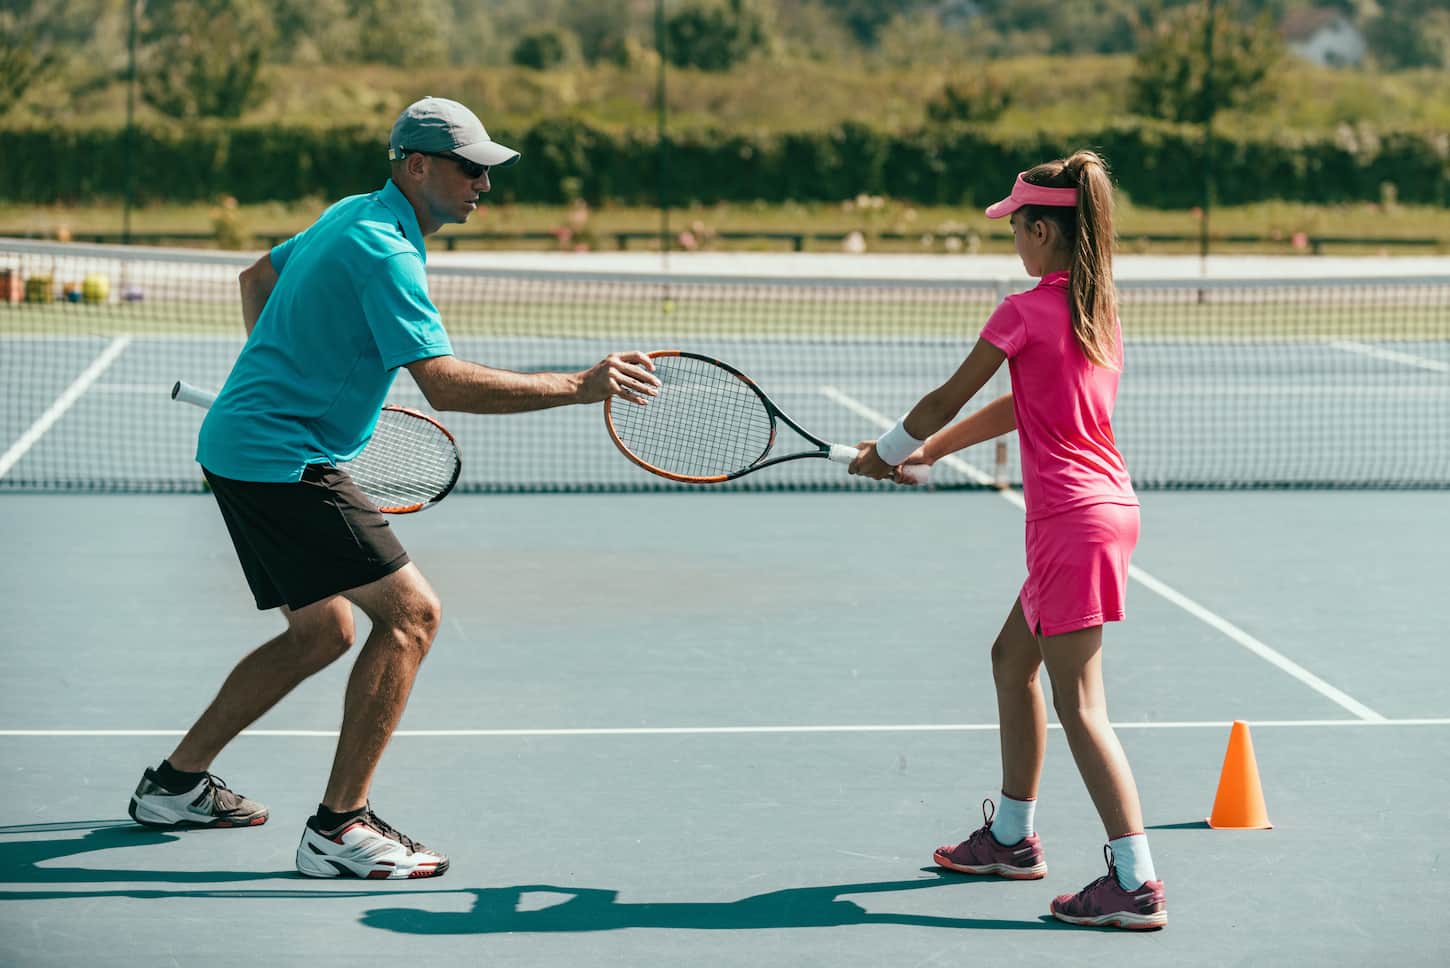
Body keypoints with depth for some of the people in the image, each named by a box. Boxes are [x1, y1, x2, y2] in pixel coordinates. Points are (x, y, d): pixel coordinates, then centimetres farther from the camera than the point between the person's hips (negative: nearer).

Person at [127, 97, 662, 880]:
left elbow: (257, 277, 29)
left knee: (321, 632, 19)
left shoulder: (352, 215, 13)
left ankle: (174, 783, 27)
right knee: (410, 611, -14)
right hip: (280, 460, -11)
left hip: (240, 448, 11)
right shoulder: (383, 252, -20)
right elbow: (444, 385, -29)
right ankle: (338, 829, -13)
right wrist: (578, 387, -30)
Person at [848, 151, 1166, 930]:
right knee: (1012, 657, 22)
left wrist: (886, 453, 14)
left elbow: (947, 399, -3)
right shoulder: (1099, 310, 13)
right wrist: (925, 450, 24)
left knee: (1078, 700, -8)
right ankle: (1011, 836, 33)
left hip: (1075, 516, -9)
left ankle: (1136, 883, -13)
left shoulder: (1025, 311, -12)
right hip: (1105, 506, 9)